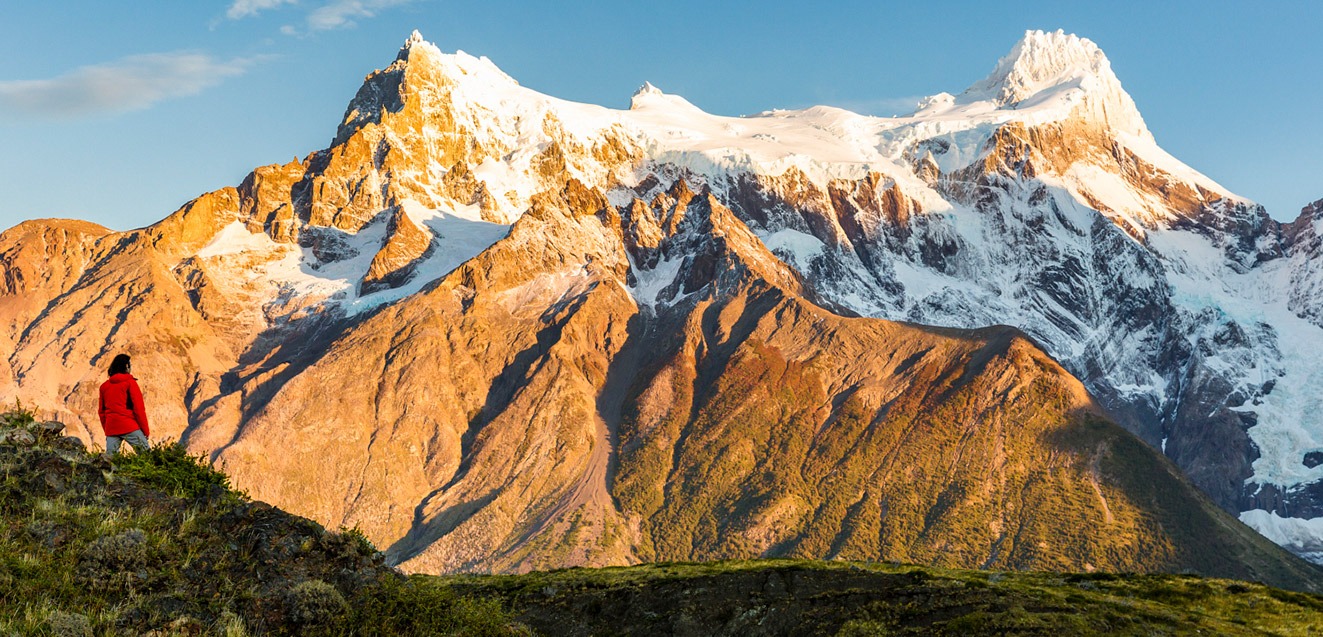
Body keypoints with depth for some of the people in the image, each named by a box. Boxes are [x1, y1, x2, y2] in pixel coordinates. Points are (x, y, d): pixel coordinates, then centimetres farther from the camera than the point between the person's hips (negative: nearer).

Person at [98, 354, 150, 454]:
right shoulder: (130, 383, -2)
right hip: (129, 427, -6)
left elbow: (101, 411, 17)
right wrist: (145, 431, -2)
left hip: (111, 428, 6)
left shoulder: (104, 386, 15)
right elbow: (139, 408, -6)